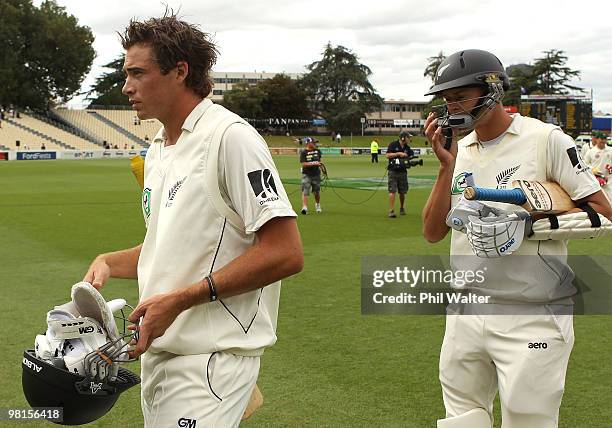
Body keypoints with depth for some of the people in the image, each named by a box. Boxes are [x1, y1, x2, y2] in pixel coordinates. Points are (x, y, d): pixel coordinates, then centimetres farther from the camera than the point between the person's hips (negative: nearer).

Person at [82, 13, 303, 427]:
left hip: (210, 360, -9)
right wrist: (109, 262, 6)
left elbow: (286, 254, -21)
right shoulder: (157, 150, 14)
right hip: (157, 351, 9)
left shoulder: (230, 137, -15)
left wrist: (179, 300, -20)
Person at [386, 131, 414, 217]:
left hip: (403, 171, 5)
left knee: (402, 192, 9)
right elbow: (387, 155, -10)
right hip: (393, 171, -5)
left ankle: (402, 208, 30)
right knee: (392, 191, -11)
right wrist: (398, 153, -16)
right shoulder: (393, 144, -4)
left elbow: (409, 158, 14)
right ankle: (391, 211, -12)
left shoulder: (407, 148, 11)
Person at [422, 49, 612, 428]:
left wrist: (528, 226, -19)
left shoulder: (546, 140, -8)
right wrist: (446, 167, -4)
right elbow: (433, 233, 6)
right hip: (466, 312, 6)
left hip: (531, 317, -6)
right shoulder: (459, 150, 9)